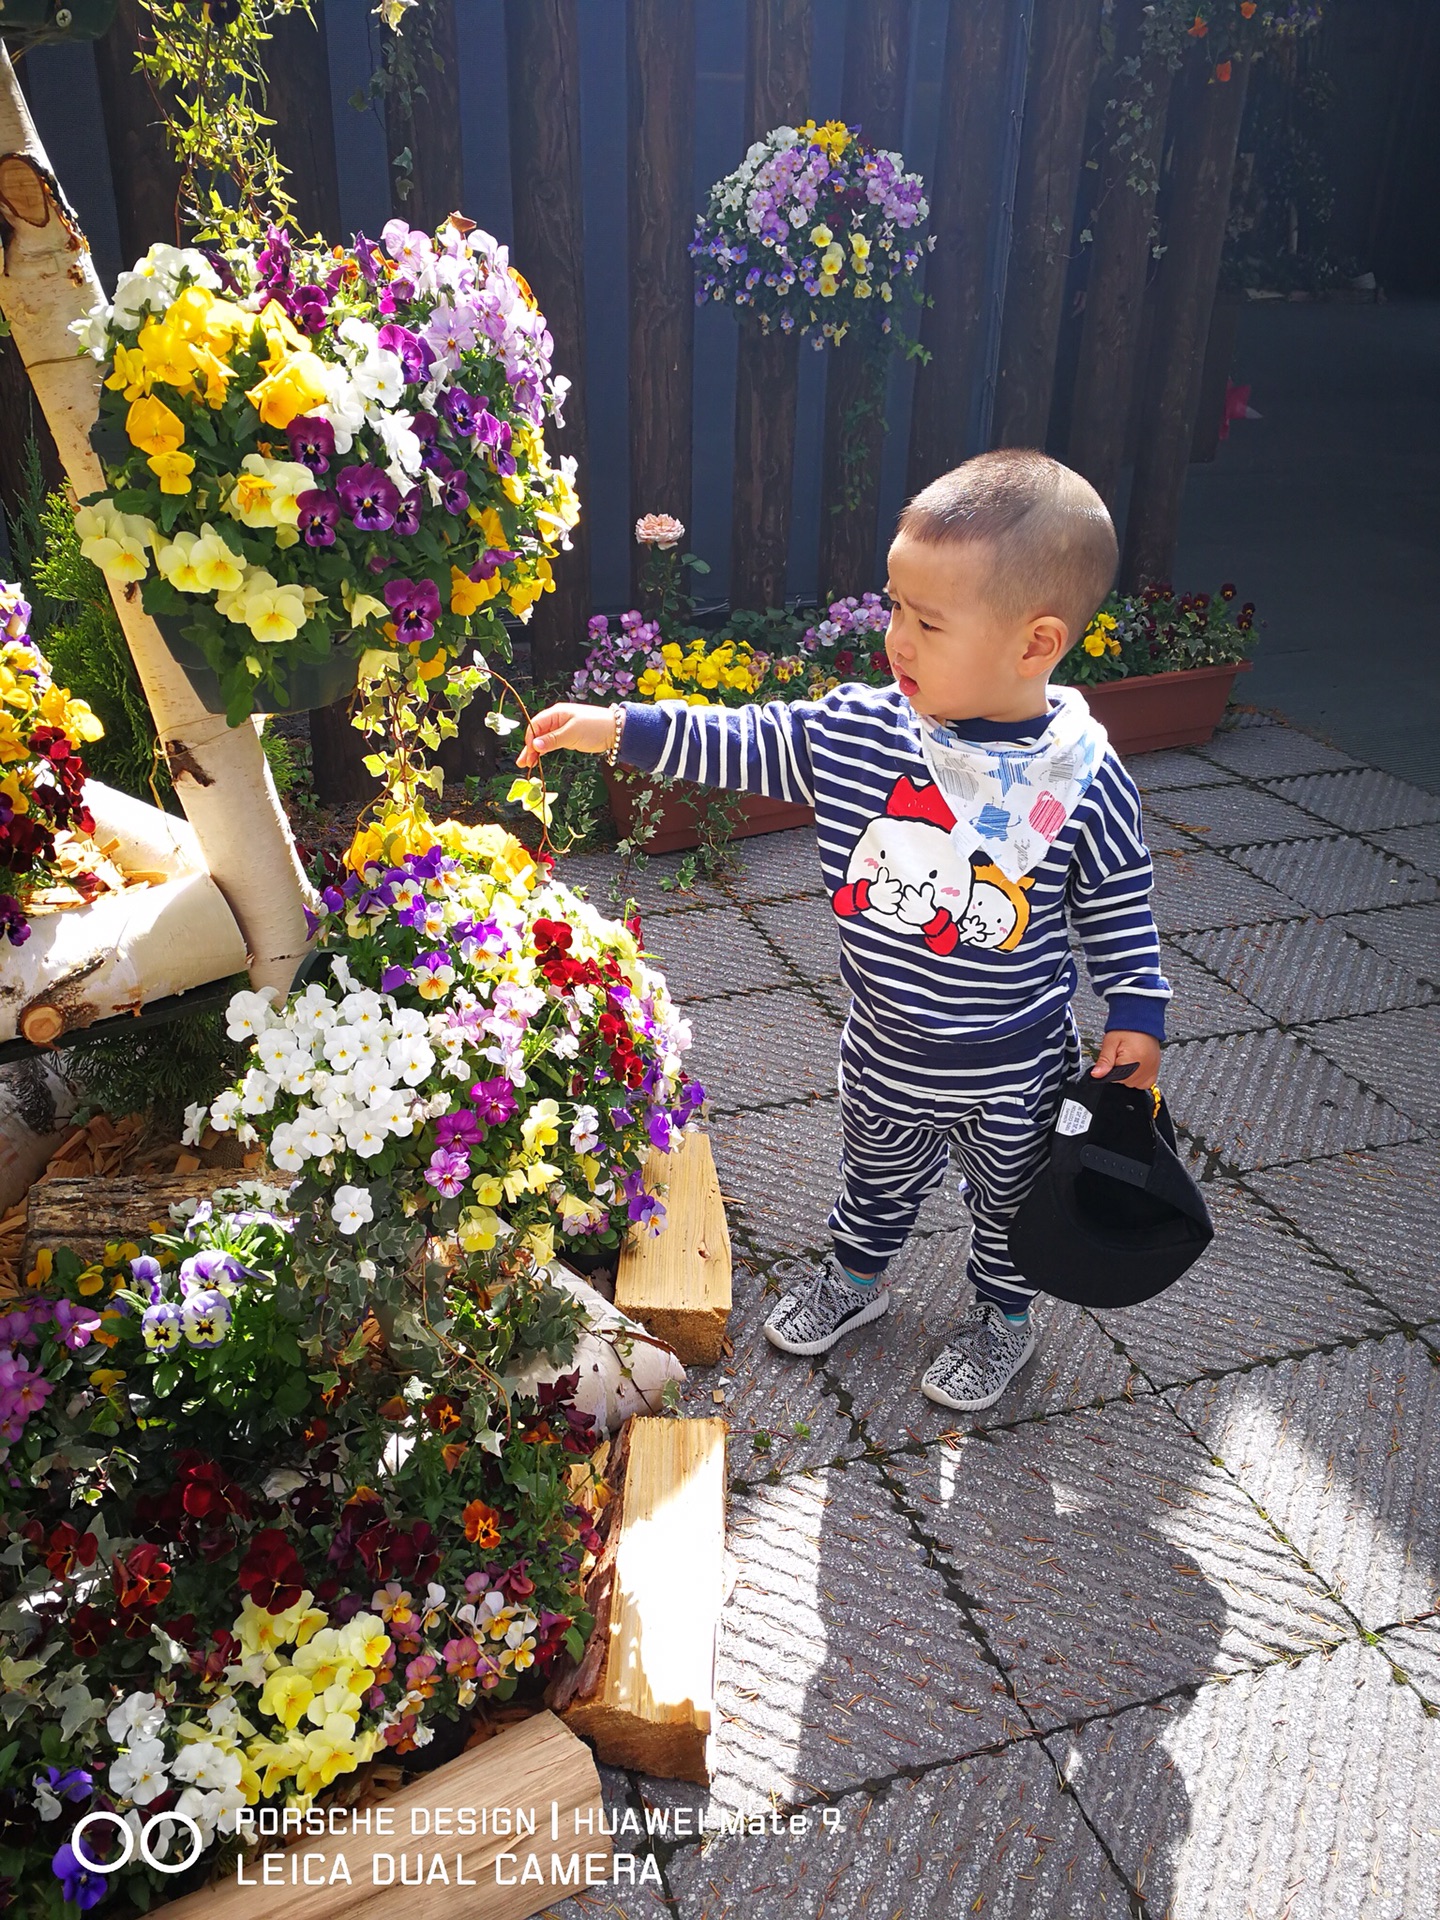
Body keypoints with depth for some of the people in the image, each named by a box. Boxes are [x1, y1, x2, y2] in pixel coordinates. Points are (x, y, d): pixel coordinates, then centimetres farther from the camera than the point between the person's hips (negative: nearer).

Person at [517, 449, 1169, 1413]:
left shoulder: (1084, 783, -21)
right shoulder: (856, 732, -15)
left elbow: (1120, 907, -8)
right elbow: (743, 742, -7)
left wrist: (1137, 1012, -7)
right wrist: (614, 727, -11)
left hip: (1013, 1073, -3)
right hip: (885, 1051, 3)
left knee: (1013, 1200, 23)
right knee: (877, 1177, 29)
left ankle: (1004, 1315, 51)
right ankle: (856, 1276, 57)